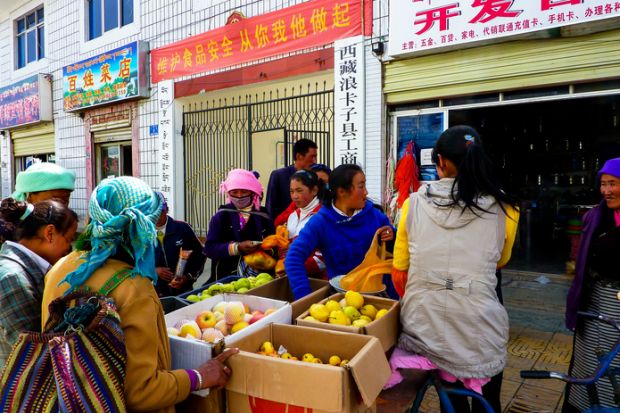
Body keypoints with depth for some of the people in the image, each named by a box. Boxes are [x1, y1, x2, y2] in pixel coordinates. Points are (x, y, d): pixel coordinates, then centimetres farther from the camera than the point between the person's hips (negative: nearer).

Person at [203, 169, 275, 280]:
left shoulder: (263, 217, 5)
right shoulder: (221, 216, 2)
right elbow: (209, 248, -5)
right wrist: (237, 247, -18)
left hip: (258, 275, 1)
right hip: (227, 276, -1)